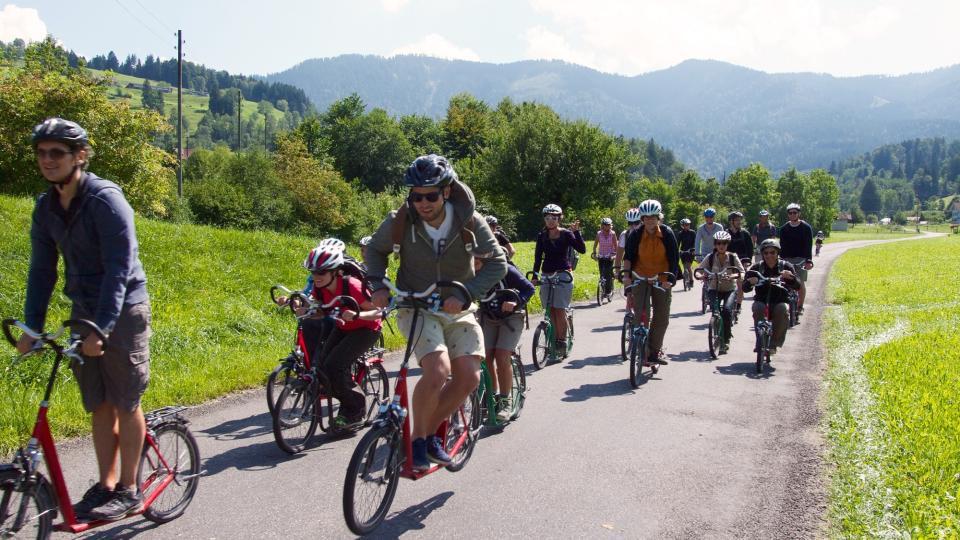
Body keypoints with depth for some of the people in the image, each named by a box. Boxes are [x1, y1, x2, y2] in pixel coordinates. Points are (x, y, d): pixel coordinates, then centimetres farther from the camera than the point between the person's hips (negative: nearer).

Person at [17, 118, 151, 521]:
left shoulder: (106, 199, -17)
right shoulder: (46, 208, 4)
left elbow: (120, 268, -22)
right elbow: (42, 270, 7)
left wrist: (101, 328, -26)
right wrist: (31, 326, 1)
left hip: (122, 311, -6)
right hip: (84, 311, 6)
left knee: (126, 404, 2)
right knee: (99, 406, 11)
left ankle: (129, 491, 12)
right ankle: (106, 485, 21)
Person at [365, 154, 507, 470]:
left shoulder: (470, 221, -14)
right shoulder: (400, 222, -14)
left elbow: (497, 263, -13)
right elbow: (375, 250, 4)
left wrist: (465, 294, -26)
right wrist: (378, 285, -12)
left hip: (457, 310, 3)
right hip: (416, 307, -3)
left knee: (469, 378, -8)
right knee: (438, 370, -25)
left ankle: (431, 431, 17)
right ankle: (417, 437, -3)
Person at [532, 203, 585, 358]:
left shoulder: (566, 234, -1)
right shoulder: (541, 236, 7)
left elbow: (582, 249, -11)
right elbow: (538, 257, 3)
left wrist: (576, 231, -21)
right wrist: (535, 276, -7)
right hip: (547, 276, 3)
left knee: (560, 310, -8)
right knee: (551, 311, 0)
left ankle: (562, 342, 2)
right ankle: (554, 341, 7)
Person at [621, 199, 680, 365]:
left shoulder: (667, 233, -7)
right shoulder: (636, 234, -7)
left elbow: (674, 258, -8)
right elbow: (628, 256, -6)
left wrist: (670, 279, -19)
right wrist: (626, 274, -20)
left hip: (662, 280, 1)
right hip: (640, 278, -1)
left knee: (662, 317, 1)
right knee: (640, 314, -9)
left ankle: (655, 351, 14)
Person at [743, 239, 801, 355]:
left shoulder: (786, 266, 3)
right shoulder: (756, 268, 3)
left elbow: (797, 286, -9)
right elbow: (745, 288, -5)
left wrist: (791, 277, -31)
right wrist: (750, 282, -29)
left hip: (780, 301, 0)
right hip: (761, 301, 0)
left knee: (783, 309, -32)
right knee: (758, 308, -32)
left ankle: (774, 343, -19)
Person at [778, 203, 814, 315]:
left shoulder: (806, 227, 0)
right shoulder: (784, 228, 8)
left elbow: (809, 245, -5)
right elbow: (782, 246, 9)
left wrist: (809, 260, -13)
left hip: (801, 259, -3)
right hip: (787, 259, 3)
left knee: (801, 283, -5)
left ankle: (800, 306, 5)